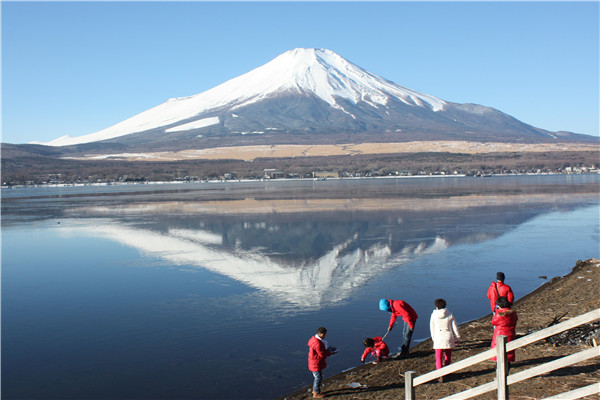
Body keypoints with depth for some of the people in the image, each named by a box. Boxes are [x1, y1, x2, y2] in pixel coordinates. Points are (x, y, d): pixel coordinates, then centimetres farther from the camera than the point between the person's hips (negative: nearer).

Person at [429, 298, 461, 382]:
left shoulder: (434, 315, -2)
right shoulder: (450, 315, -2)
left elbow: (432, 329, 7)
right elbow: (455, 327, 2)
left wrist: (434, 338, 20)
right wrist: (457, 337, 14)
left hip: (438, 340, -1)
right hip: (449, 339, 1)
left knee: (438, 358, 3)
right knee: (448, 357, 17)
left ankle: (440, 375, -10)